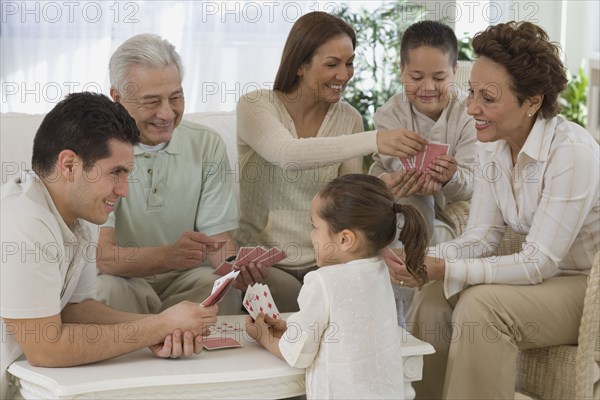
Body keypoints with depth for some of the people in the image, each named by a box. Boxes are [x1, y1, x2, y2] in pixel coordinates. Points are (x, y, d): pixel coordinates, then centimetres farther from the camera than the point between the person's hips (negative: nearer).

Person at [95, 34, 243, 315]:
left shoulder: (207, 145, 2)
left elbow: (217, 238, -2)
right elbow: (101, 255, -21)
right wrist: (170, 255, -40)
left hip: (186, 280, 3)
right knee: (106, 290, -35)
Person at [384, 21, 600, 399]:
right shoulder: (491, 146, -1)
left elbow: (537, 264, -25)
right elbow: (481, 237, -1)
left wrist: (444, 269, -31)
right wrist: (424, 259, -21)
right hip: (546, 277, 7)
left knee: (480, 305, -29)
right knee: (431, 301, -14)